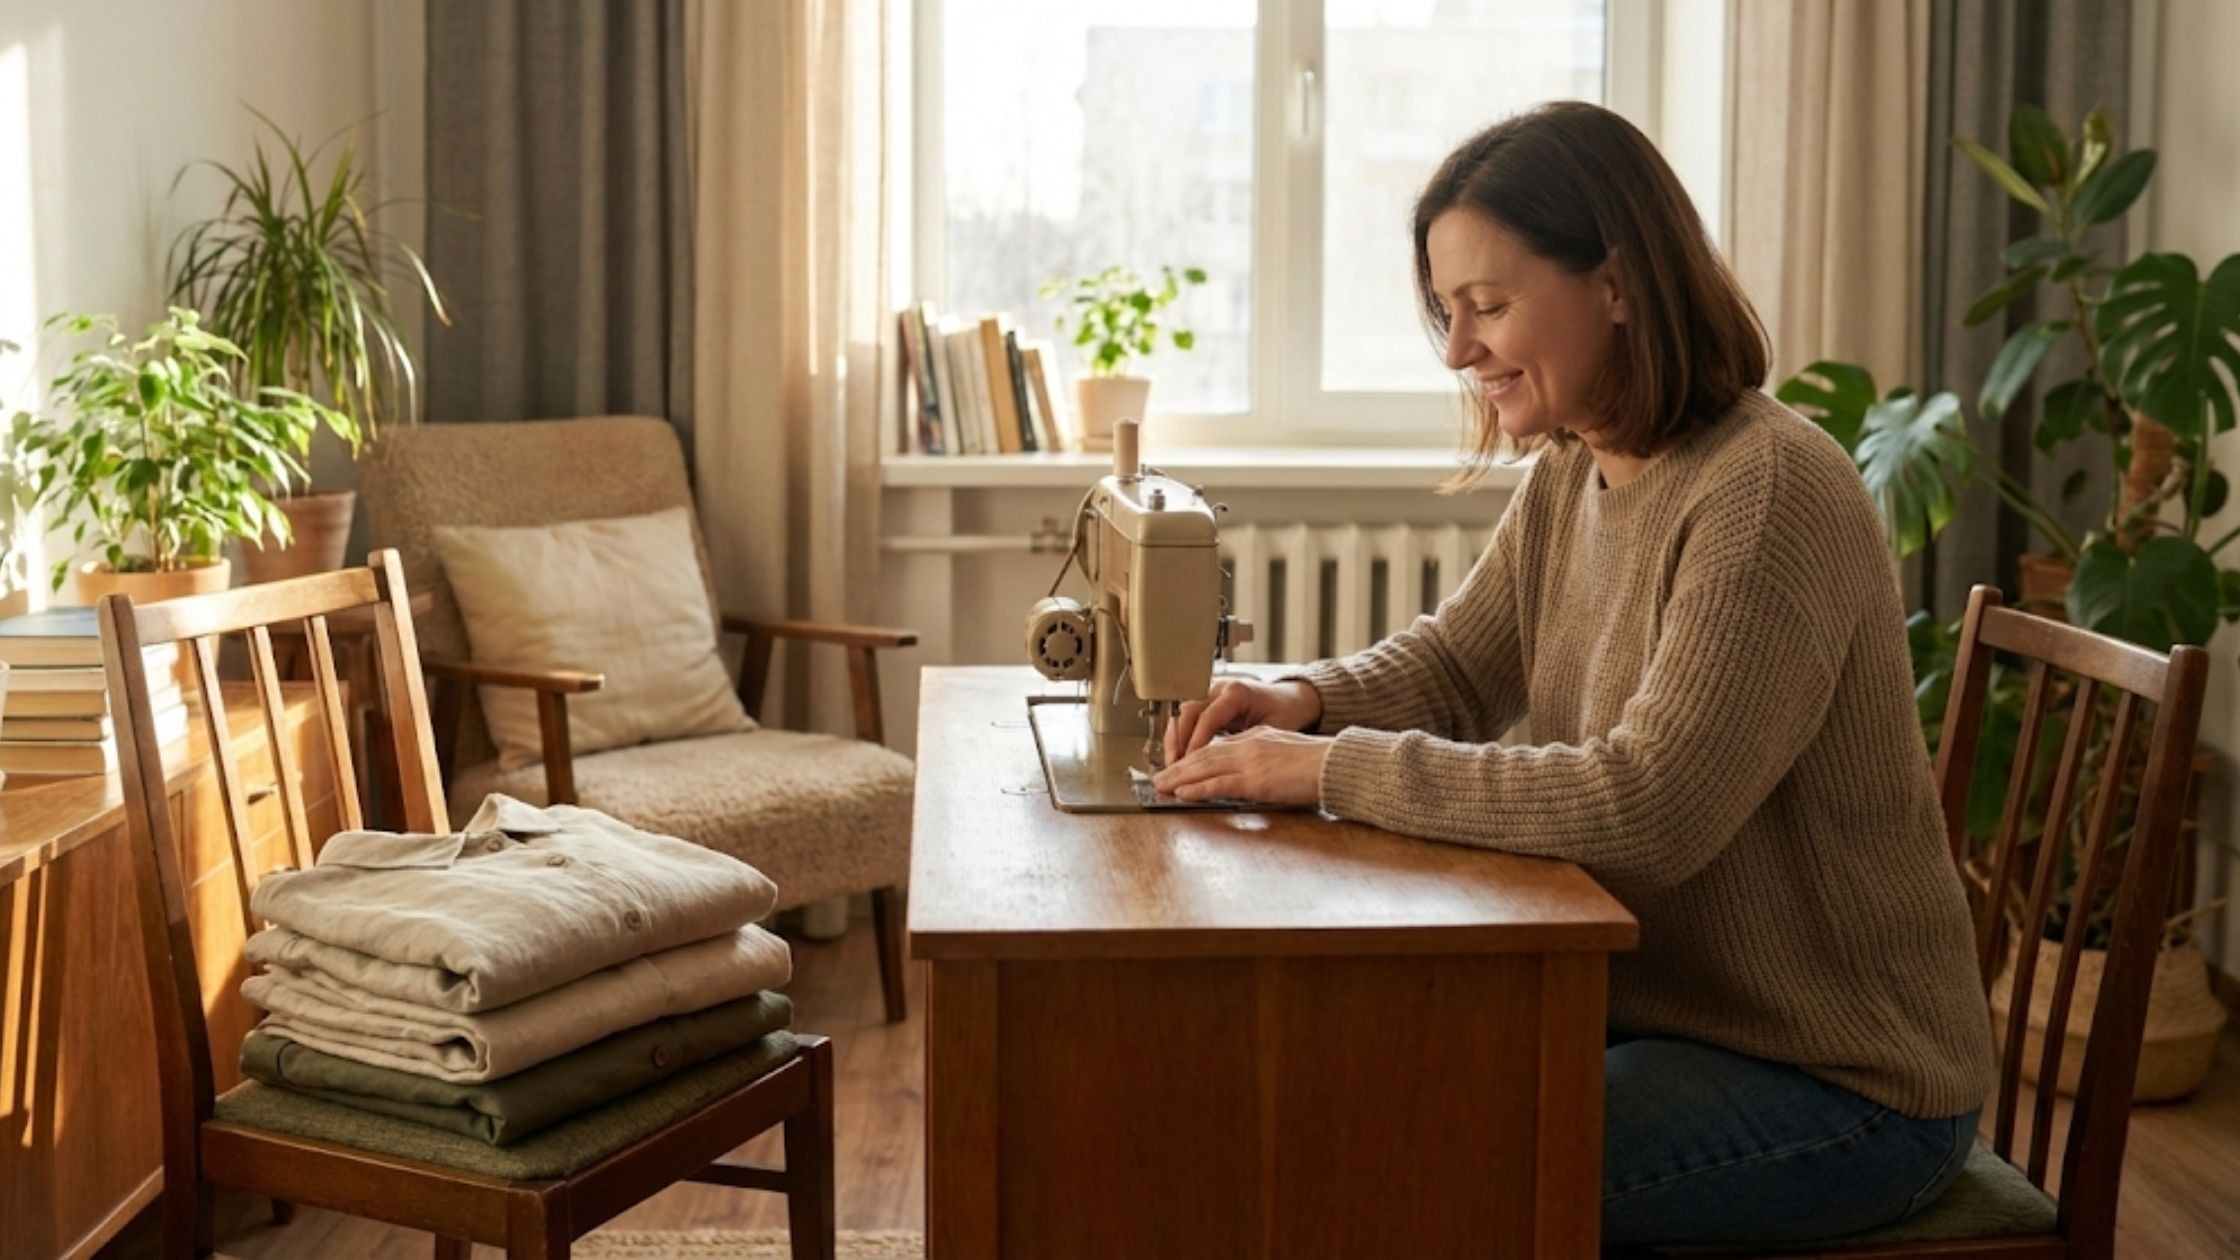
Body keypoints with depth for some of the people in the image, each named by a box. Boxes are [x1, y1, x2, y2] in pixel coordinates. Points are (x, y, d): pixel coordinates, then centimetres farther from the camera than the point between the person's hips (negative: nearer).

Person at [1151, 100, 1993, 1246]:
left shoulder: (1769, 493, -24)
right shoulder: (1568, 478, 3)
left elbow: (1648, 810, -31)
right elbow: (1455, 666, 15)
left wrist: (1335, 771, -27)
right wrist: (1306, 700, -7)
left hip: (1837, 1089, -8)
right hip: (1658, 1010, 8)